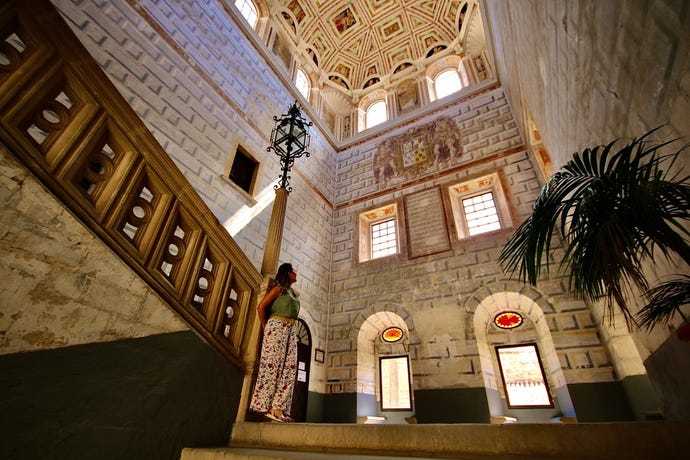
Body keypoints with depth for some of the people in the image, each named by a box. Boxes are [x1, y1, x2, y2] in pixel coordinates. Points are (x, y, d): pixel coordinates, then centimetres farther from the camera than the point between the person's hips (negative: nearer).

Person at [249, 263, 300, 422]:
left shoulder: (293, 293, 22)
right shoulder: (278, 288, 0)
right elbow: (261, 307, -5)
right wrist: (265, 328, -1)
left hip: (291, 330, 8)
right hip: (277, 326, -8)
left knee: (288, 367, -1)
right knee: (272, 364, -10)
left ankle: (278, 407, 0)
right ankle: (266, 405, -7)